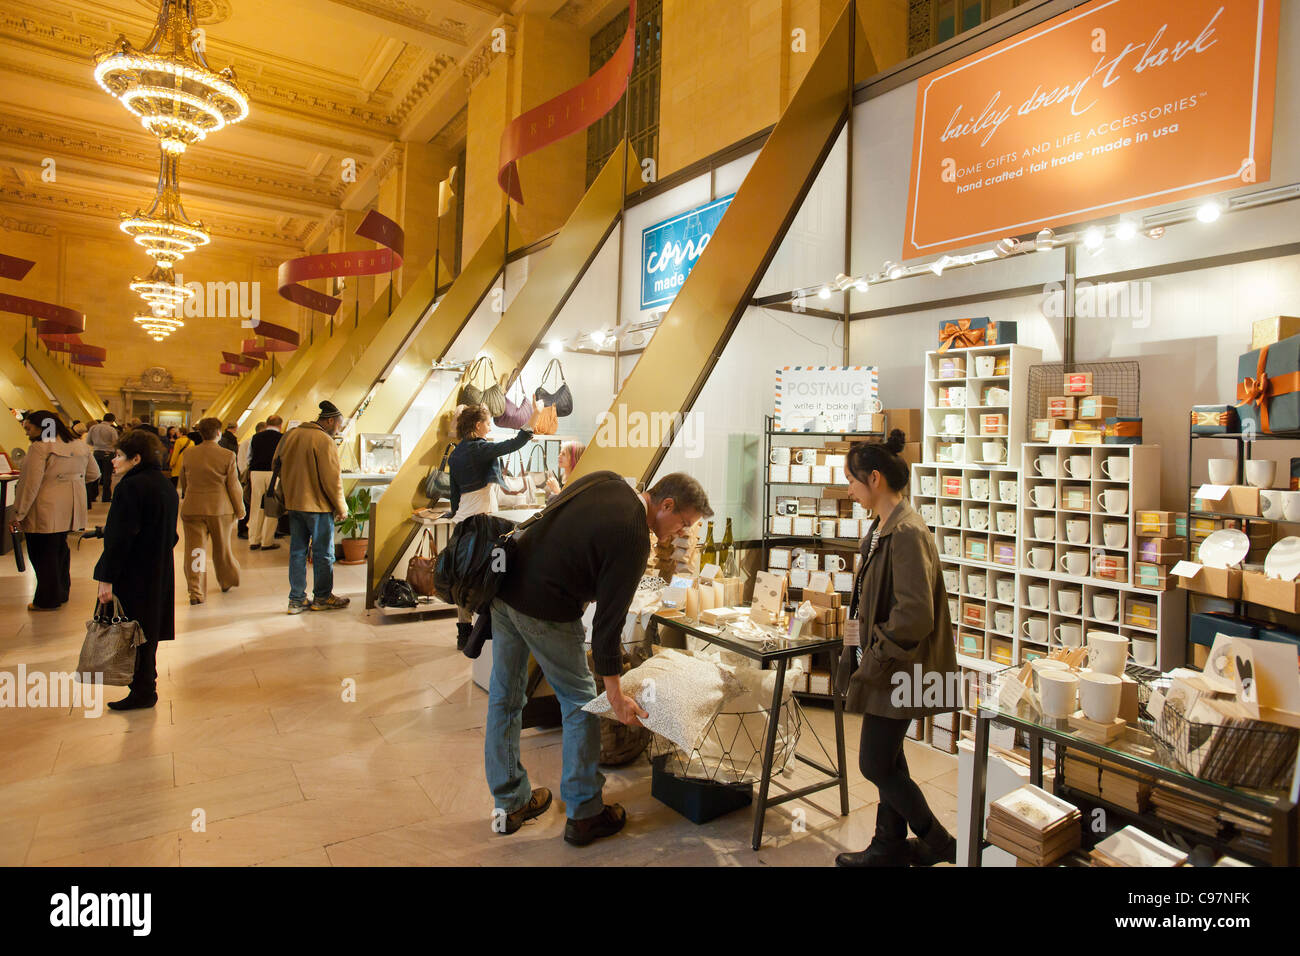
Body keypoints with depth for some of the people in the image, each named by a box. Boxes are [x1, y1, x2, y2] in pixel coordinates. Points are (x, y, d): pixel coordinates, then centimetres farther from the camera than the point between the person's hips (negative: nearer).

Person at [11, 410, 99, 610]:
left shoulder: (41, 447, -15)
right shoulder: (81, 446, 7)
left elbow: (31, 484, -17)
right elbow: (94, 473, 17)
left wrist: (18, 514, -12)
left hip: (45, 512, -8)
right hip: (70, 510, 8)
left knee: (44, 555, 4)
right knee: (60, 550, 20)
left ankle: (47, 600, 12)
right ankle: (61, 592, 29)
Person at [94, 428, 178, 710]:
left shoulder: (131, 487, -19)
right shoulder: (165, 484, 8)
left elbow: (120, 538, -22)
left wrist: (107, 579, -18)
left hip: (134, 575, -9)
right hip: (160, 571, 9)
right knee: (148, 631, 18)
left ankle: (142, 691, 11)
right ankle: (146, 683, 30)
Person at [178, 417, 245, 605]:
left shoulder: (188, 454, 2)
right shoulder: (227, 455, -9)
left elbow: (183, 483, 14)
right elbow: (234, 486, -6)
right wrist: (240, 510, 5)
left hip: (192, 509, 2)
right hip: (220, 509, -1)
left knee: (194, 550, 3)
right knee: (222, 548, 16)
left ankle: (196, 592, 0)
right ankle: (227, 582, 33)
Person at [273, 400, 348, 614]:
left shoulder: (290, 436, 11)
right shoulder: (324, 440, -15)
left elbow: (277, 467, 18)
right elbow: (331, 479, -17)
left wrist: (289, 496, 22)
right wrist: (341, 508, -7)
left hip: (292, 503, 8)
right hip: (318, 506, -8)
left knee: (297, 551, 12)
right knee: (323, 553, 5)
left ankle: (296, 600, 16)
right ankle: (322, 598, 14)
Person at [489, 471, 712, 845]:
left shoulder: (605, 480, 3)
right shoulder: (633, 540, -19)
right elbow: (609, 618, -18)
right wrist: (615, 694, -11)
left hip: (505, 587, 9)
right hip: (545, 610, -8)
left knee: (504, 697, 16)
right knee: (580, 701, 9)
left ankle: (509, 803, 33)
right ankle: (584, 814, 20)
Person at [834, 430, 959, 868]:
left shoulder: (907, 533, -22)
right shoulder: (882, 529, 9)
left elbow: (914, 615, -26)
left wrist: (874, 664, -18)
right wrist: (857, 656, 13)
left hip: (897, 668, -9)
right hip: (883, 664, 9)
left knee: (875, 764, 2)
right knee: (887, 760, 18)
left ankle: (939, 844, 22)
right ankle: (890, 846, 33)